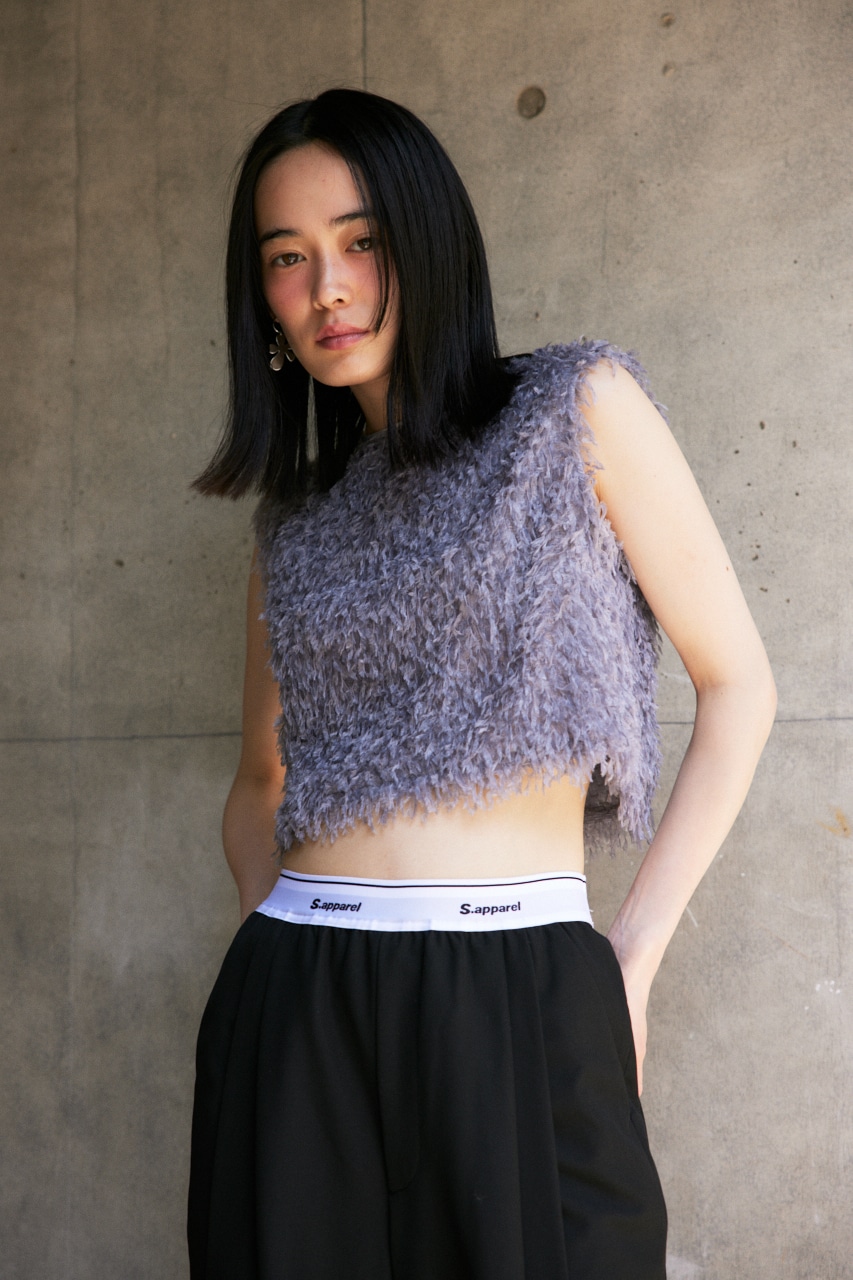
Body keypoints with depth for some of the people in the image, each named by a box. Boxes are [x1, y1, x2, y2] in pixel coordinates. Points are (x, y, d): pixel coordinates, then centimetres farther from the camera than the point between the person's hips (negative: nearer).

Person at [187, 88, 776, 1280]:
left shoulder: (578, 409, 1)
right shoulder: (298, 521, 14)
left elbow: (738, 685, 1)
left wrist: (632, 955, -3)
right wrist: (274, 926, 5)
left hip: (521, 1000, -3)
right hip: (296, 1006, 4)